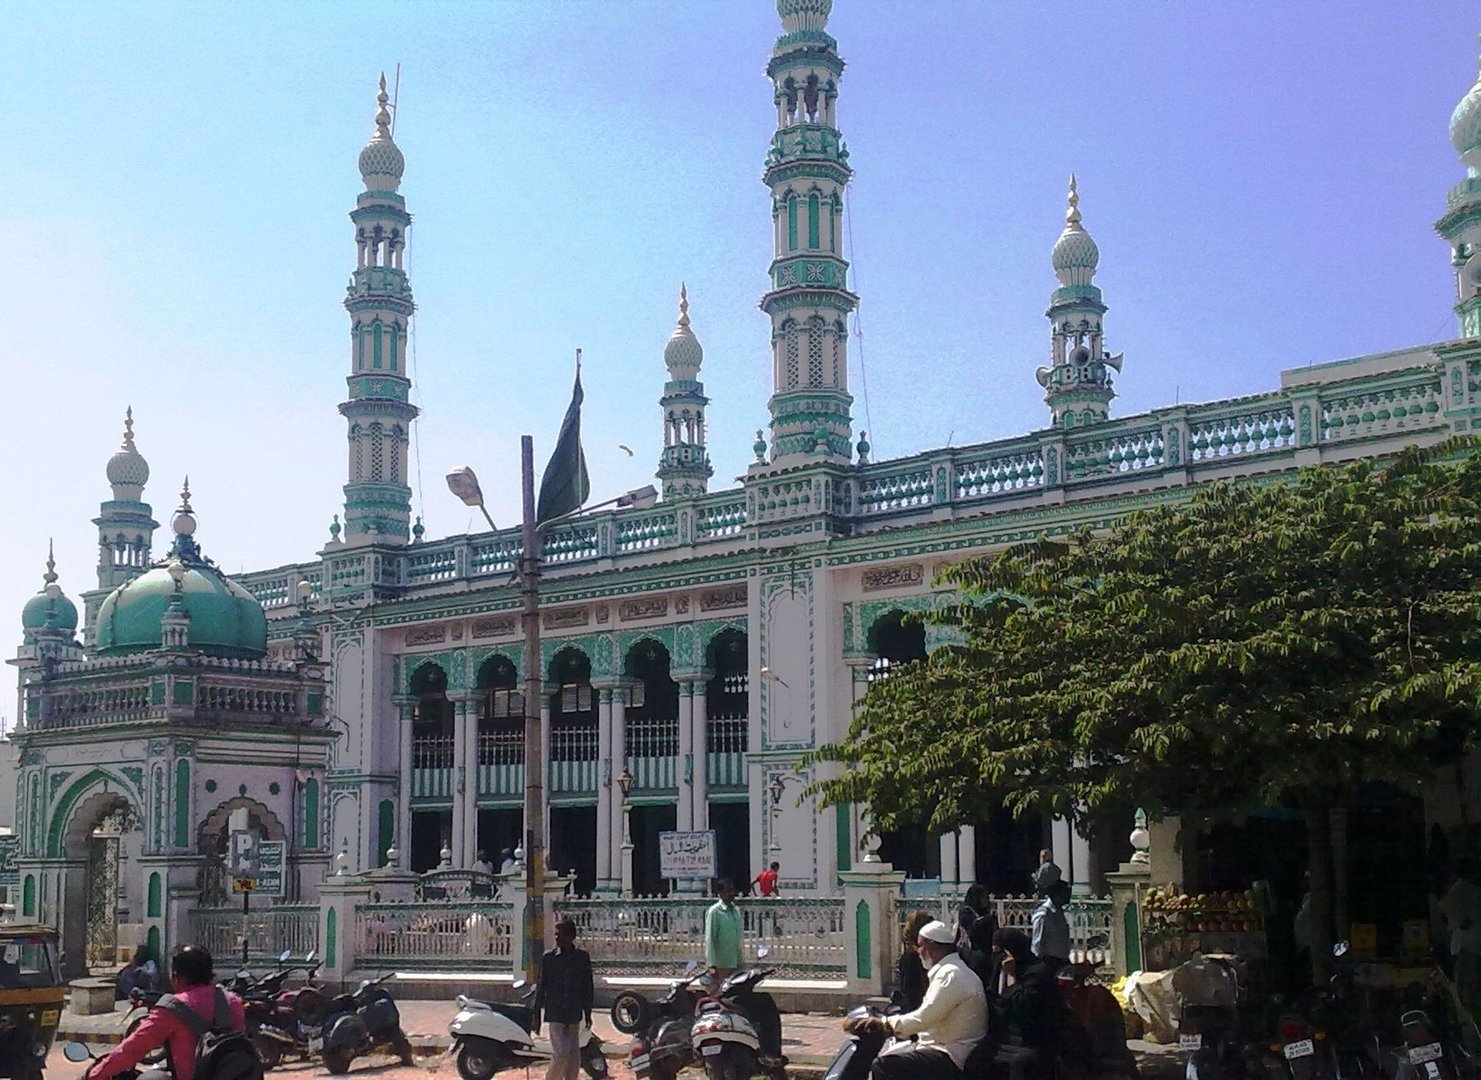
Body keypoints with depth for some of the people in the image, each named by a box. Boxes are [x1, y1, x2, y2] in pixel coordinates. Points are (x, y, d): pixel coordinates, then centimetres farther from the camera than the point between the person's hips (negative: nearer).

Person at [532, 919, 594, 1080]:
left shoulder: (582, 957, 2)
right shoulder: (548, 958, -2)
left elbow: (588, 987, 8)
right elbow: (541, 988, 1)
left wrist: (588, 1013, 7)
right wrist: (536, 1017, 0)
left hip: (574, 1015, 2)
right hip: (555, 1014, -2)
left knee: (574, 1056, 7)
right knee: (560, 1054, -12)